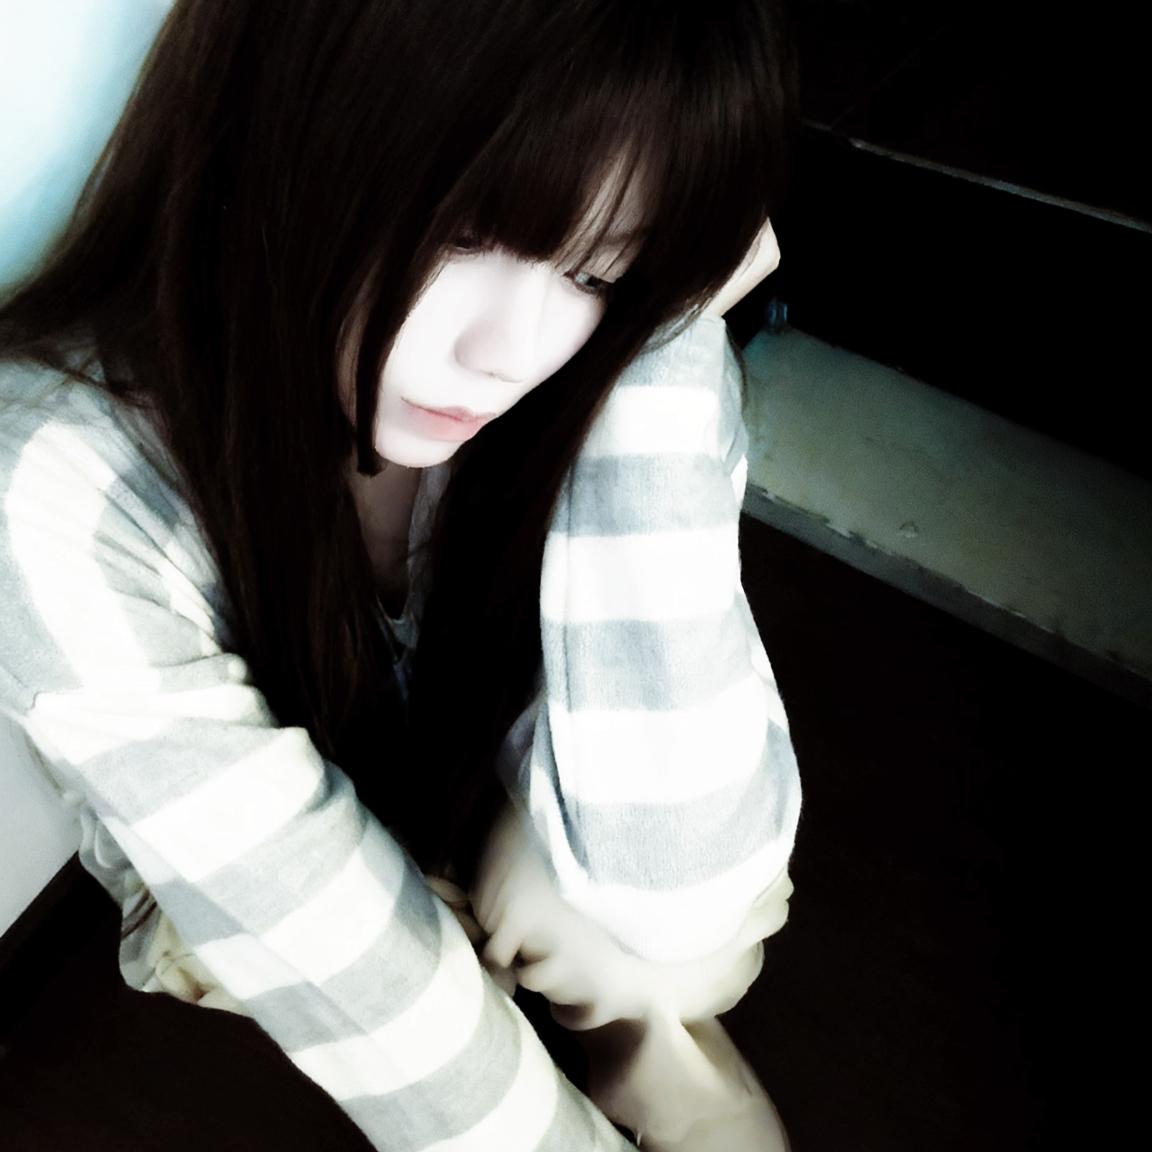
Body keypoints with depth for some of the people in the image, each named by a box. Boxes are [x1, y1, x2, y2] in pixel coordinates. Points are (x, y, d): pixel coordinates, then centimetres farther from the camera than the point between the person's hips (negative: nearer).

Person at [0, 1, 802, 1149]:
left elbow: (671, 883, -35)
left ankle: (654, 1033, 8)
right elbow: (373, 1002, -30)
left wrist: (659, 337, -40)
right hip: (227, 883, -1)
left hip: (492, 818, 2)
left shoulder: (636, 348, -27)